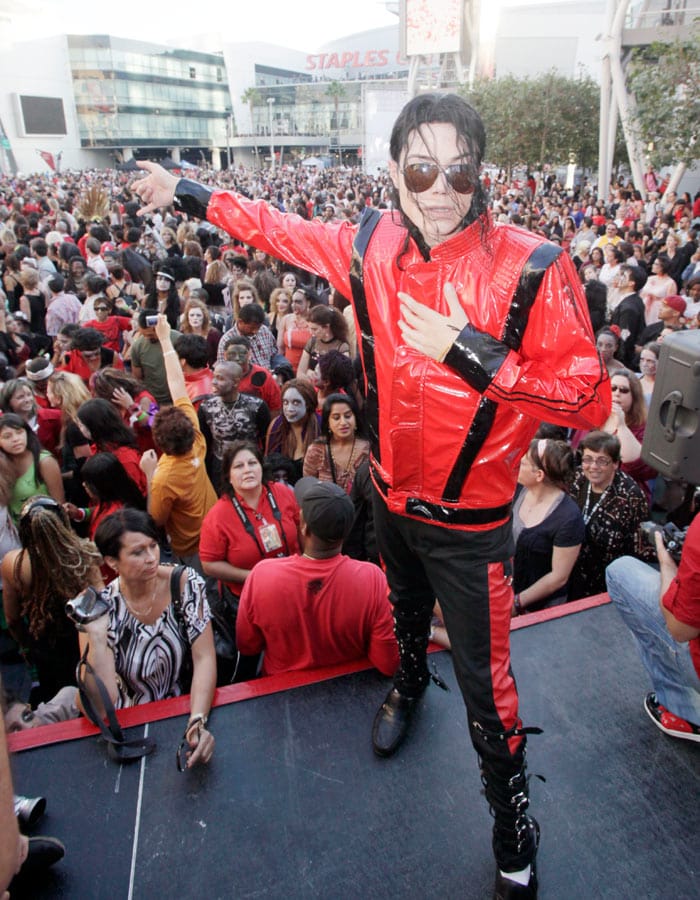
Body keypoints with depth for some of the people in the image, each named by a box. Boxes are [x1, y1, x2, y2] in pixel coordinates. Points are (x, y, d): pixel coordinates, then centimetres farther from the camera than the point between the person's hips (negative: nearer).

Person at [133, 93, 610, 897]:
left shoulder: (531, 271, -22)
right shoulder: (372, 244, -9)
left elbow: (591, 401, -23)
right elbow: (283, 230, 8)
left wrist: (472, 352, -33)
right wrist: (188, 193, 17)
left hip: (468, 521, -4)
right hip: (391, 494, 4)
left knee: (485, 679, 7)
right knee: (406, 610, 31)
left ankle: (512, 822, 36)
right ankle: (409, 681, 65)